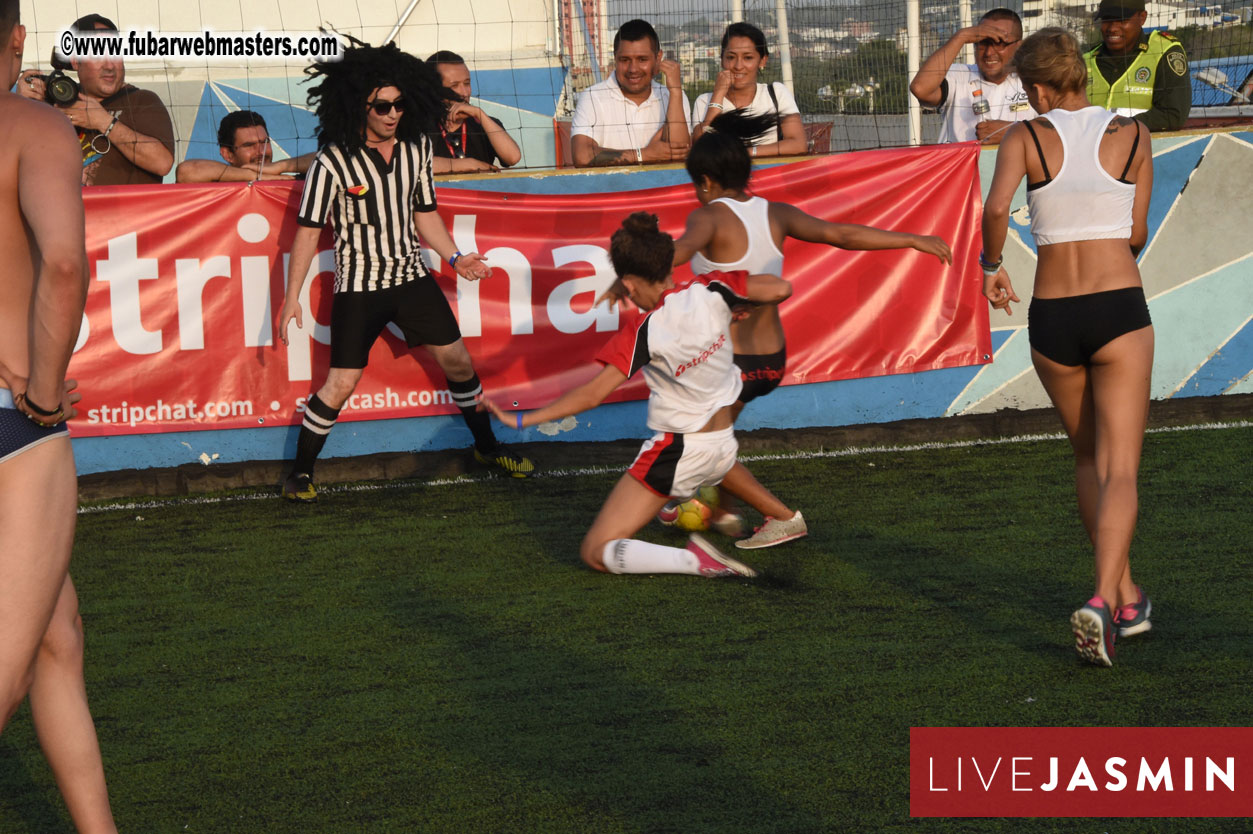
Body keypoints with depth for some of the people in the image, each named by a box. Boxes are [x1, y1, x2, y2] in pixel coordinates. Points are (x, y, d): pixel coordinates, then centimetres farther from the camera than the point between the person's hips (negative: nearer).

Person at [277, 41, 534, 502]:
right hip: (359, 286, -5)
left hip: (412, 275, 5)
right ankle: (300, 473, 6)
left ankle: (487, 447, 30)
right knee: (342, 382, -8)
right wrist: (291, 298, -10)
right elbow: (308, 231, -10)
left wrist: (454, 257, 1)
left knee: (457, 361, 10)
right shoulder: (334, 162, -16)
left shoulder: (417, 147, 0)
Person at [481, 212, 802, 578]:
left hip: (675, 455, -7)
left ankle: (695, 560, -19)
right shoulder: (712, 292, -14)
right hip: (722, 445, 7)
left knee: (595, 553, -4)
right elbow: (780, 289, -8)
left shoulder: (643, 332, -24)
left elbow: (591, 394, -27)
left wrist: (521, 420, -21)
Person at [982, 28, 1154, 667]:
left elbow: (996, 209, -19)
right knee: (1118, 471, -3)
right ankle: (1102, 600, -25)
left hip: (1052, 320, 1)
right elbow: (1137, 235, 7)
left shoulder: (1025, 138, -1)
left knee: (1088, 459, 22)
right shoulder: (1132, 135, 2)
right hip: (1120, 309, -1)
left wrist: (991, 267, -1)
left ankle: (1126, 597, 27)